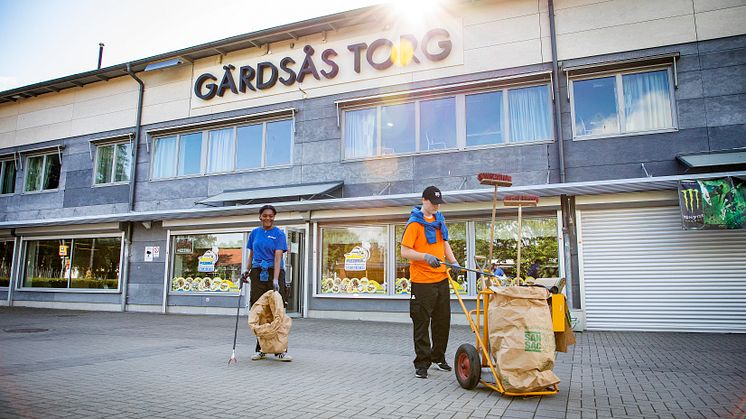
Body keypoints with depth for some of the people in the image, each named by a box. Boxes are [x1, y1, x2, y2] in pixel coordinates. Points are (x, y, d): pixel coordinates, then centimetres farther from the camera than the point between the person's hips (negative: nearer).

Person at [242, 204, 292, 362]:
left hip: (274, 272, -3)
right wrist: (246, 272, 6)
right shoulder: (254, 233, 11)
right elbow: (251, 255, 19)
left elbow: (278, 257, -11)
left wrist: (275, 279, -21)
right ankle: (261, 349, 14)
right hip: (257, 273, 4)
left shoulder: (279, 234, -2)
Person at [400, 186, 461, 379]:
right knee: (422, 323, -1)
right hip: (422, 281, -7)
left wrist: (454, 262, 7)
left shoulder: (440, 220, 12)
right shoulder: (414, 223, -11)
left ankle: (438, 357, 31)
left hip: (441, 278, 7)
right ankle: (422, 363, 10)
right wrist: (425, 256, -29)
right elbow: (405, 251, -15)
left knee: (443, 320, 15)